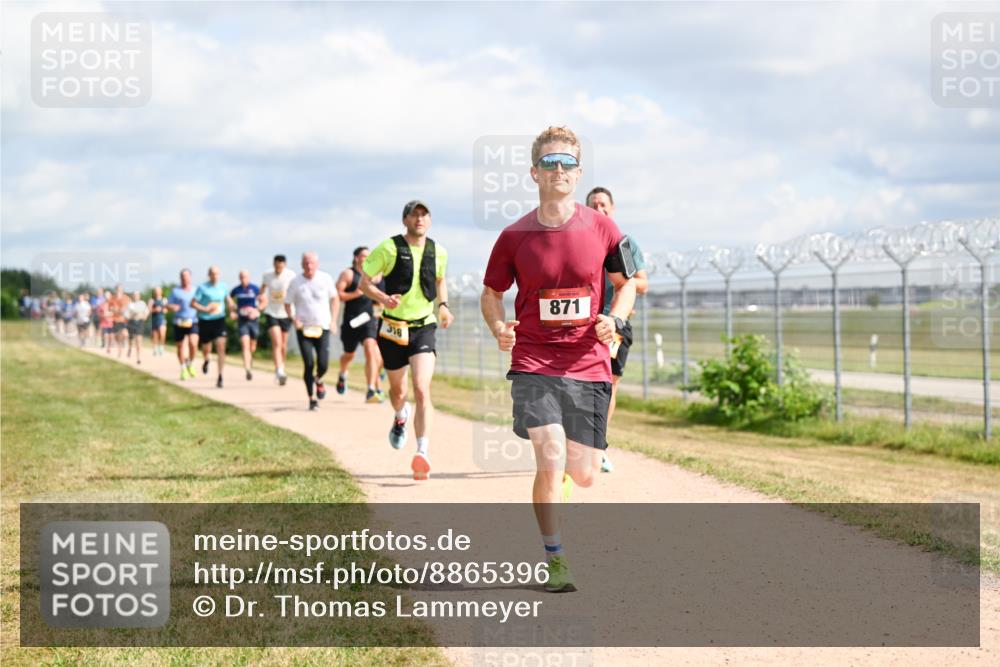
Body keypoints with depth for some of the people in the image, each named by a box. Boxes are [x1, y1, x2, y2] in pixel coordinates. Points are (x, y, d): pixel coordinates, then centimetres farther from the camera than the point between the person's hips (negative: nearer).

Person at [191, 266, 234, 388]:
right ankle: (206, 360, 47)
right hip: (205, 321, -1)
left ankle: (220, 377, -12)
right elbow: (193, 303, -4)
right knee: (206, 349, 9)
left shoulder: (223, 286, 4)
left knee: (221, 348, -12)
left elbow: (228, 299, 21)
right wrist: (205, 309, -18)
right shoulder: (202, 287, -6)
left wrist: (232, 310, 5)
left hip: (219, 320, 1)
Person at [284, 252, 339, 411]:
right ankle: (311, 398, 6)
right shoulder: (295, 282, -3)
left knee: (323, 364, -8)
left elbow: (335, 299, 11)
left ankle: (318, 380, 29)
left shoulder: (326, 279, -1)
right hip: (304, 329, -1)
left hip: (322, 328, 1)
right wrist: (294, 319, -12)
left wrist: (333, 320, 3)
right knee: (309, 364, -8)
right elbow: (287, 304, 6)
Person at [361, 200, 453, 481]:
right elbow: (365, 282, -3)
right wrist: (384, 298, -22)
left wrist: (443, 305, 5)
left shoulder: (439, 252, 3)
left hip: (423, 328, 0)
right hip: (392, 329, 0)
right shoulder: (389, 248, -8)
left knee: (422, 390, -17)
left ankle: (422, 453, -23)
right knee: (398, 389, 16)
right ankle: (401, 417, 54)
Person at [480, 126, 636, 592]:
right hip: (533, 364, -2)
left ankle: (557, 473, 45)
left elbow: (626, 283, 13)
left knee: (583, 475, 6)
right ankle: (554, 561, -1)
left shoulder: (601, 228, 1)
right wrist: (499, 330, -10)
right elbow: (490, 294, 10)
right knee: (551, 460, -18)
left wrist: (615, 318, -7)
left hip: (588, 365, 2)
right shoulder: (515, 237, -2)